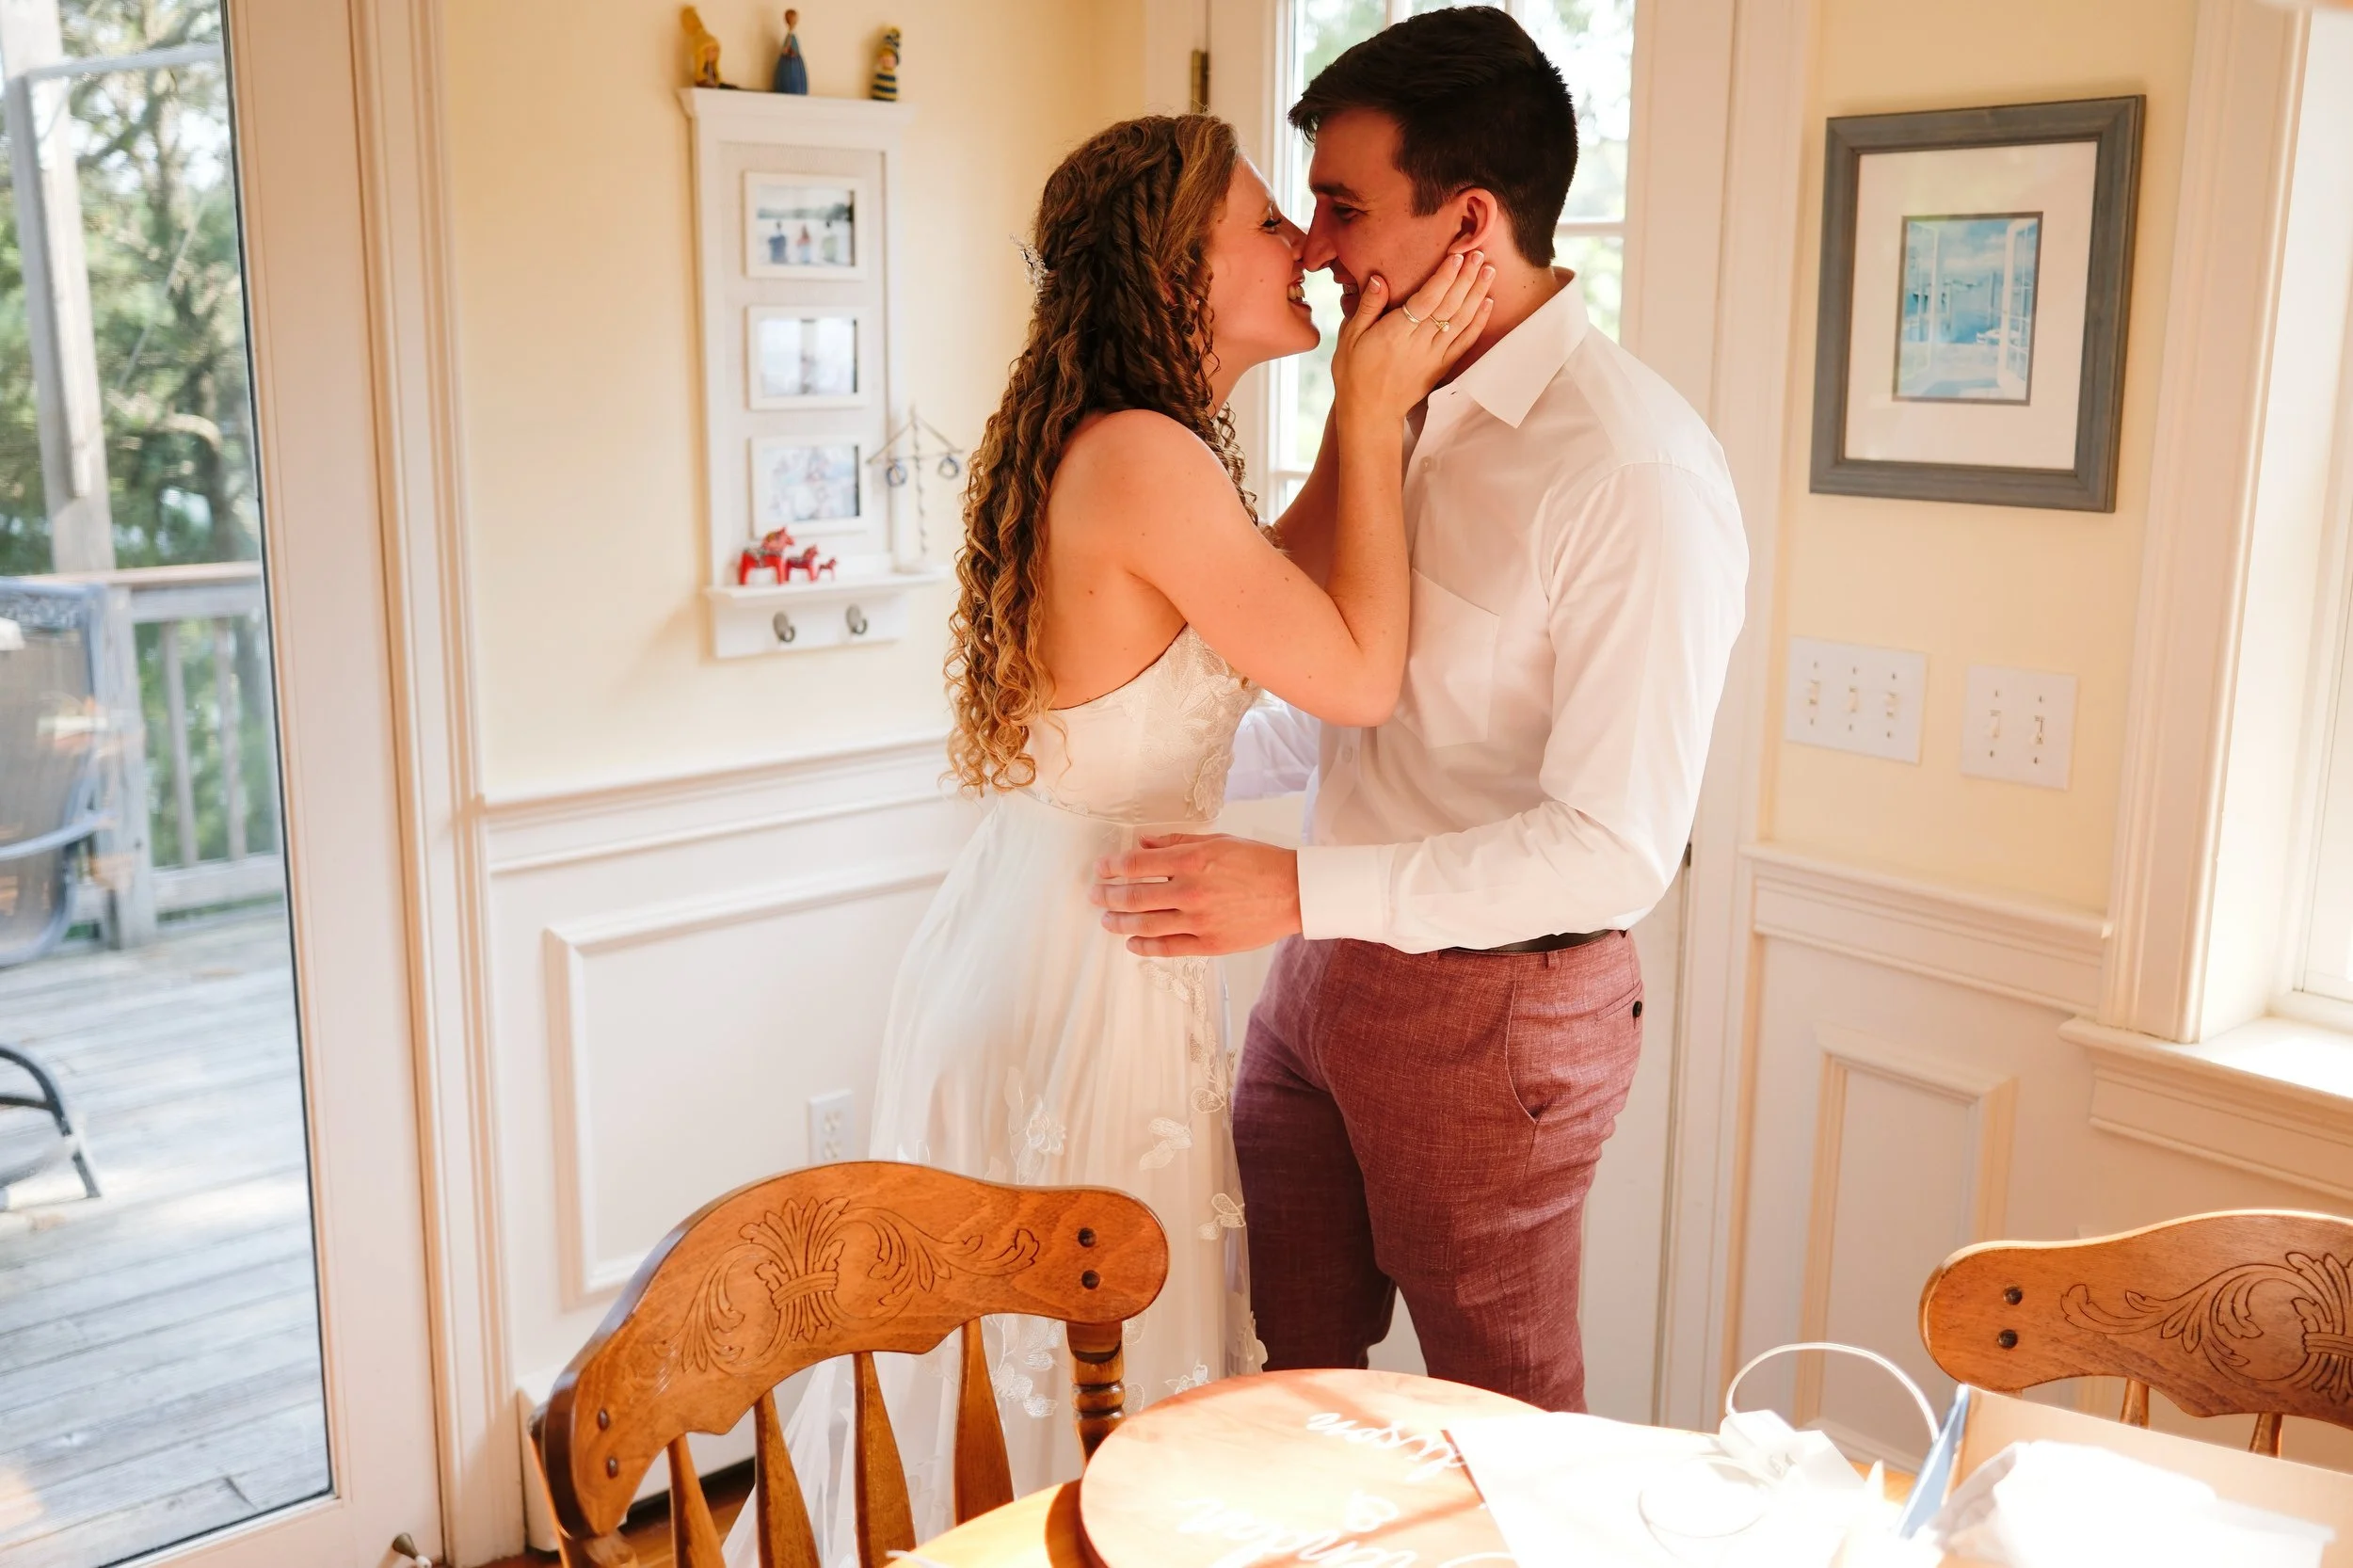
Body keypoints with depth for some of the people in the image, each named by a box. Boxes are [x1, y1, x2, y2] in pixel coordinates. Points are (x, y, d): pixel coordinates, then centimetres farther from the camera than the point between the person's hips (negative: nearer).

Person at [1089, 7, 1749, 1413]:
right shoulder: (1407, 414, 6)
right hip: (1327, 976, 7)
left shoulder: (1636, 475, -21)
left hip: (1493, 1009, -7)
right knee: (1288, 1384, 18)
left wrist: (1299, 891, -27)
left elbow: (1616, 847, -25)